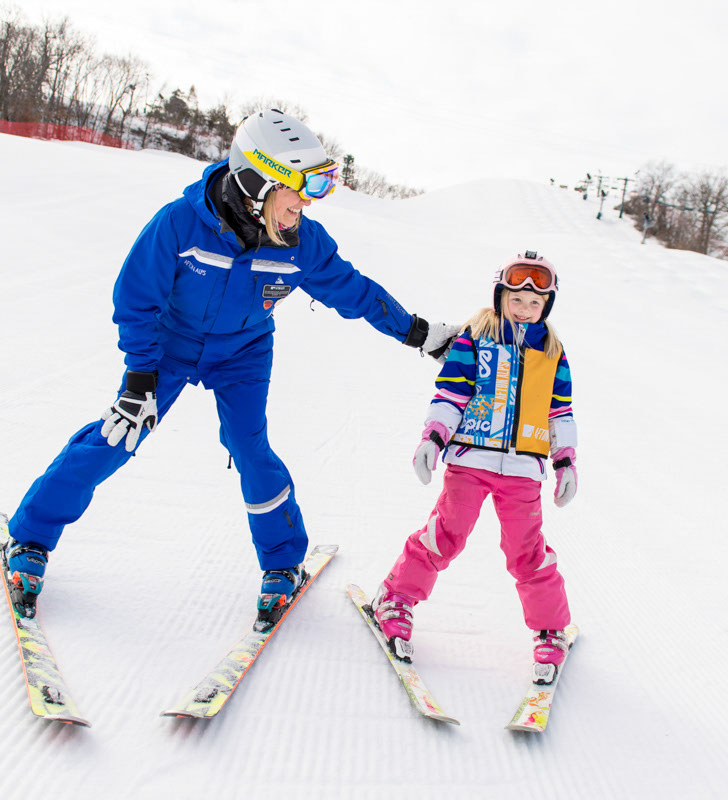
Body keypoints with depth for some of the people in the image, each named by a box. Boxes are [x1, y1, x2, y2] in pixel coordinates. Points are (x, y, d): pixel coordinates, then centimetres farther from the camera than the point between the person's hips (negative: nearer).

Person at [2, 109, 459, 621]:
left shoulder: (304, 243, -21)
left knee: (250, 451, -11)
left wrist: (418, 332, 1)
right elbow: (136, 299, -19)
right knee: (116, 440, -6)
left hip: (243, 354, 2)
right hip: (171, 344, -1)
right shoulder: (181, 222, -29)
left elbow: (352, 290, -4)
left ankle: (284, 563, 13)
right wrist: (140, 379, -21)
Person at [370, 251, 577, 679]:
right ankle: (397, 600, 15)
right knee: (446, 533, -2)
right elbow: (450, 394, 0)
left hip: (522, 467, 2)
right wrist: (433, 438, -11)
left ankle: (552, 627, 18)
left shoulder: (553, 352, 12)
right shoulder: (473, 338, 2)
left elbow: (561, 412, 16)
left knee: (527, 549, 3)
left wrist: (567, 461, 10)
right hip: (470, 457, -2)